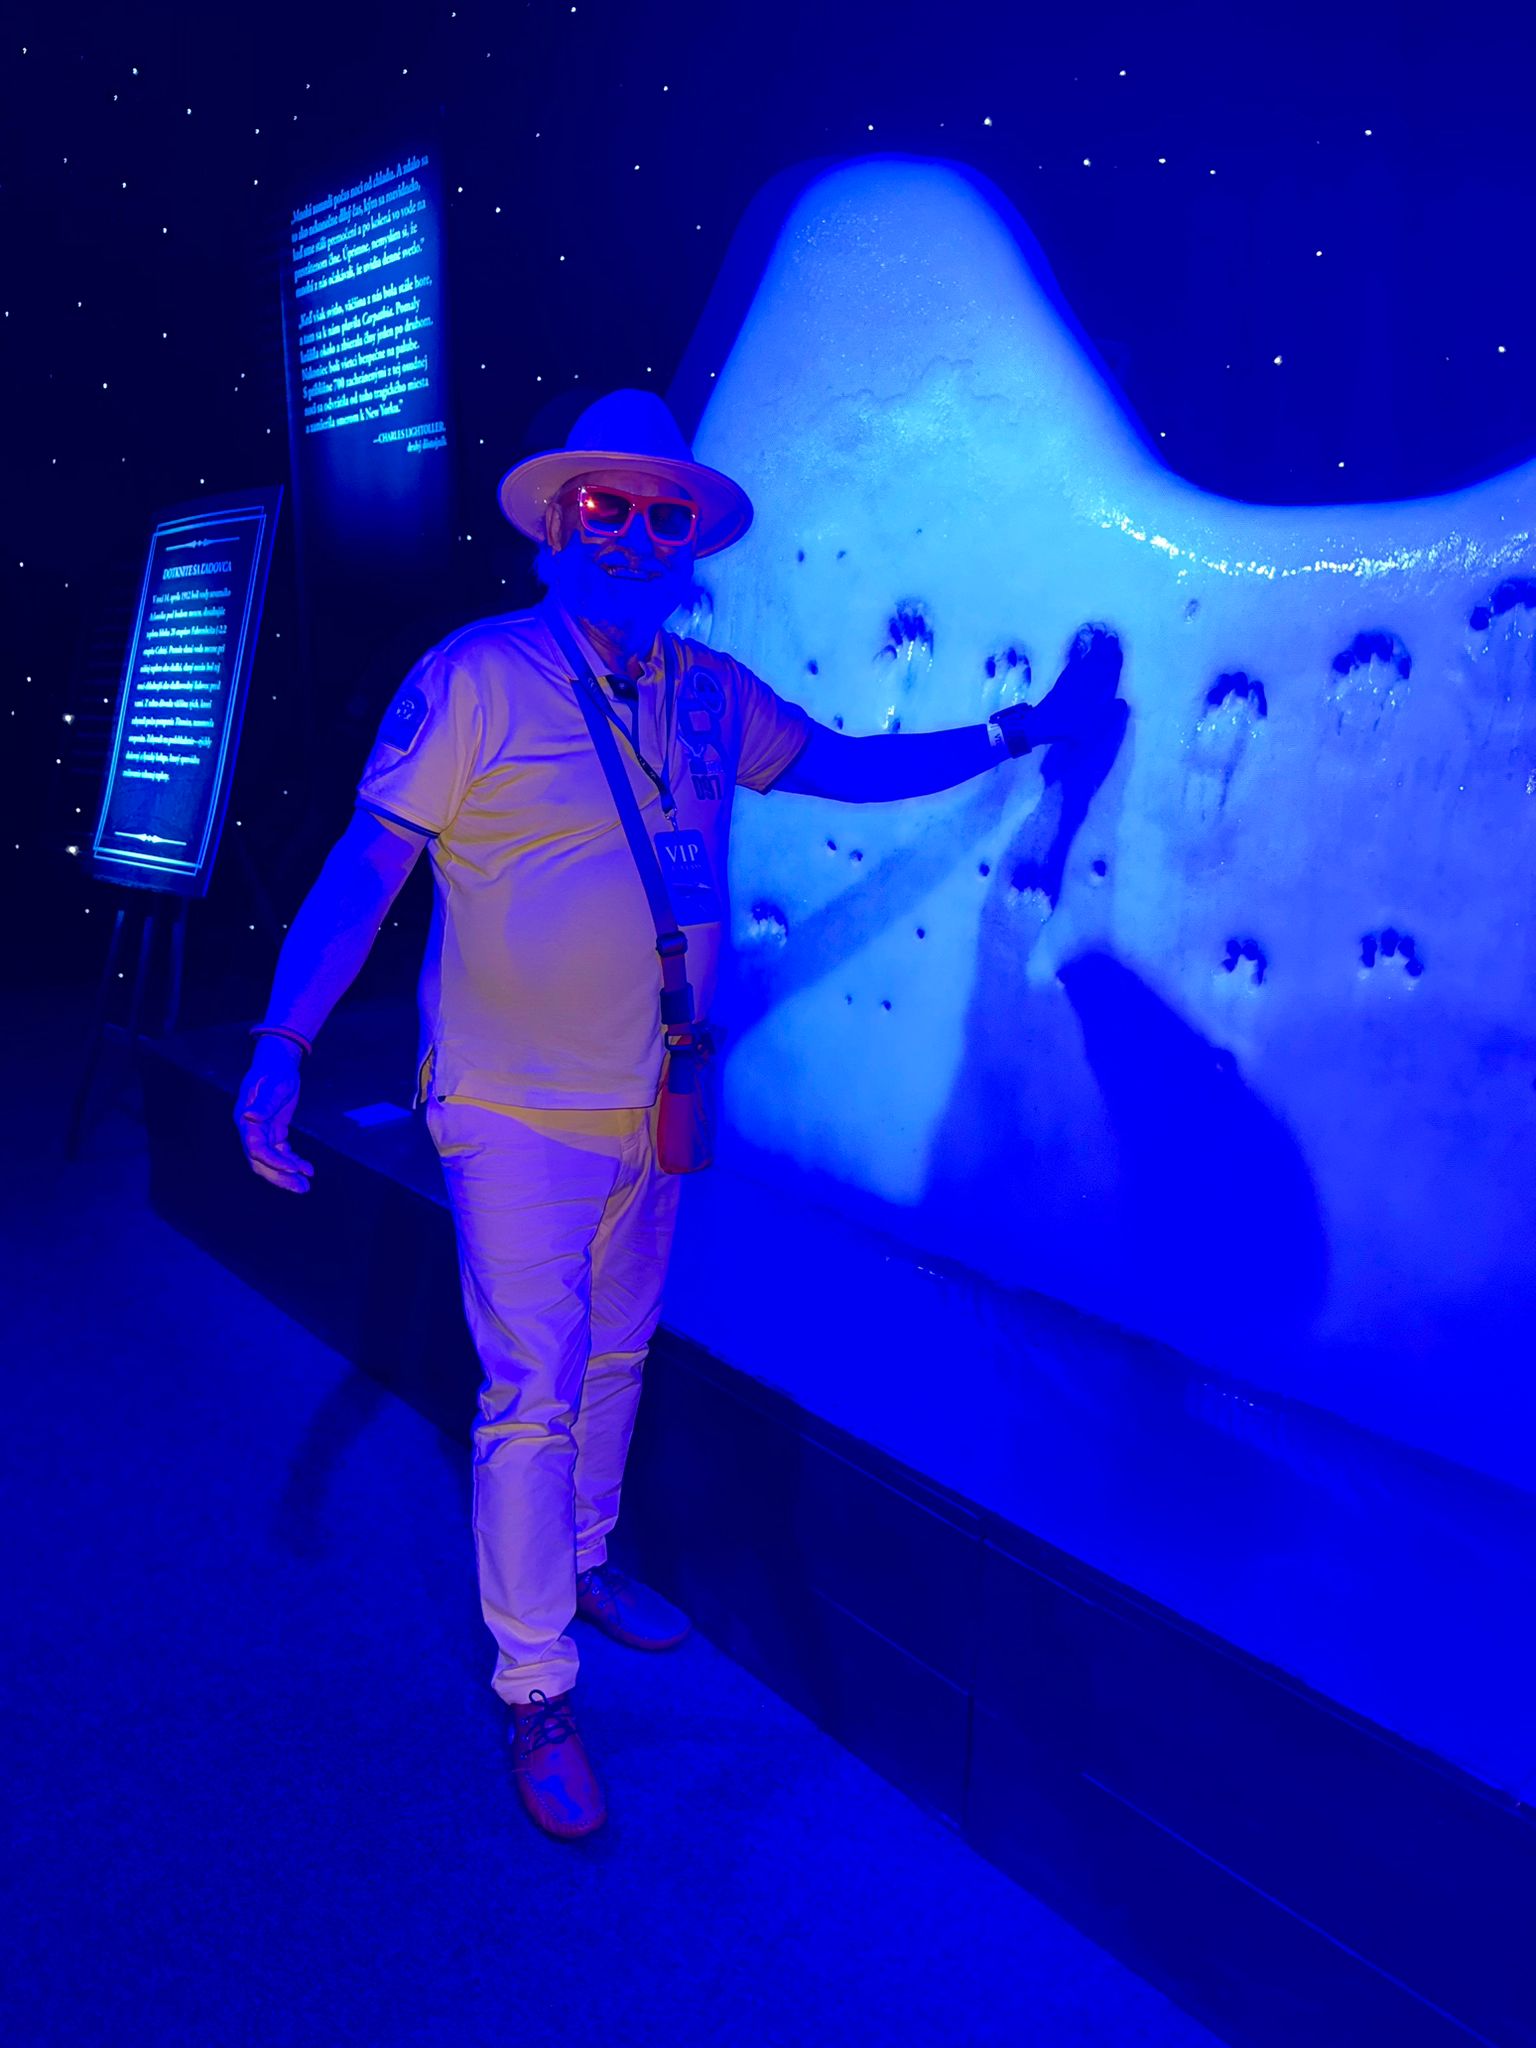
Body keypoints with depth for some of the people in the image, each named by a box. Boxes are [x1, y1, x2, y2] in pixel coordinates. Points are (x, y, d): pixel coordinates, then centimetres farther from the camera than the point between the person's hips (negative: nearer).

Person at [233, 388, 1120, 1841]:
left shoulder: (709, 693, 5)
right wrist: (282, 1043, -26)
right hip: (518, 1109, -5)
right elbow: (366, 864, -16)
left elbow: (847, 767, 15)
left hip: (652, 1109, 6)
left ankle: (579, 1561, 44)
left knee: (615, 1358, 20)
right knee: (534, 1389, -2)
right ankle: (533, 1689, 15)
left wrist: (1021, 730, 11)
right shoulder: (475, 678, -12)